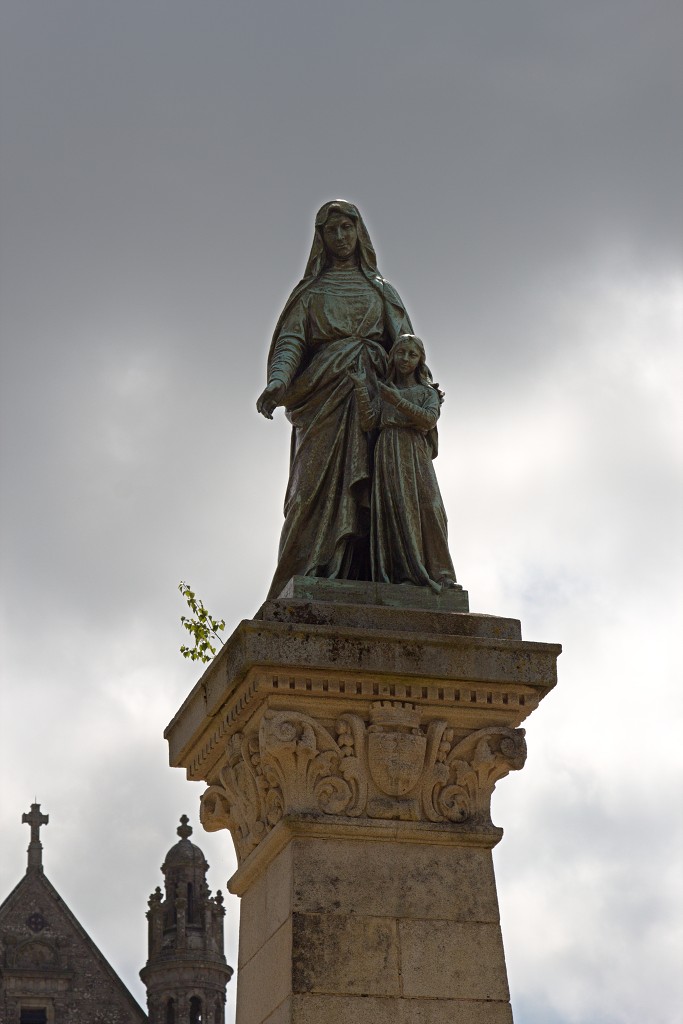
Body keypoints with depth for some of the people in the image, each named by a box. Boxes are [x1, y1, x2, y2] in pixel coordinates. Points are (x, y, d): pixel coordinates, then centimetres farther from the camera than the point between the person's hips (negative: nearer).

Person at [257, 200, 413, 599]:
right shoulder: (311, 290, 20)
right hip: (324, 394, -1)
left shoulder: (381, 290, 24)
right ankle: (313, 577, -25)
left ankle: (368, 574, -21)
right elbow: (291, 341, 6)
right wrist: (278, 382, -15)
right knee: (323, 483, -15)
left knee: (371, 487, -12)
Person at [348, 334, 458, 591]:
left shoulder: (428, 391, 15)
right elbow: (368, 422, 6)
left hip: (416, 456, -1)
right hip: (388, 456, 1)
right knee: (396, 510, -12)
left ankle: (435, 572, -16)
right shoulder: (383, 391, 19)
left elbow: (430, 419, -5)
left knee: (426, 509, -14)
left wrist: (398, 401, -12)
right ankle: (403, 571, -17)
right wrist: (361, 388, -2)